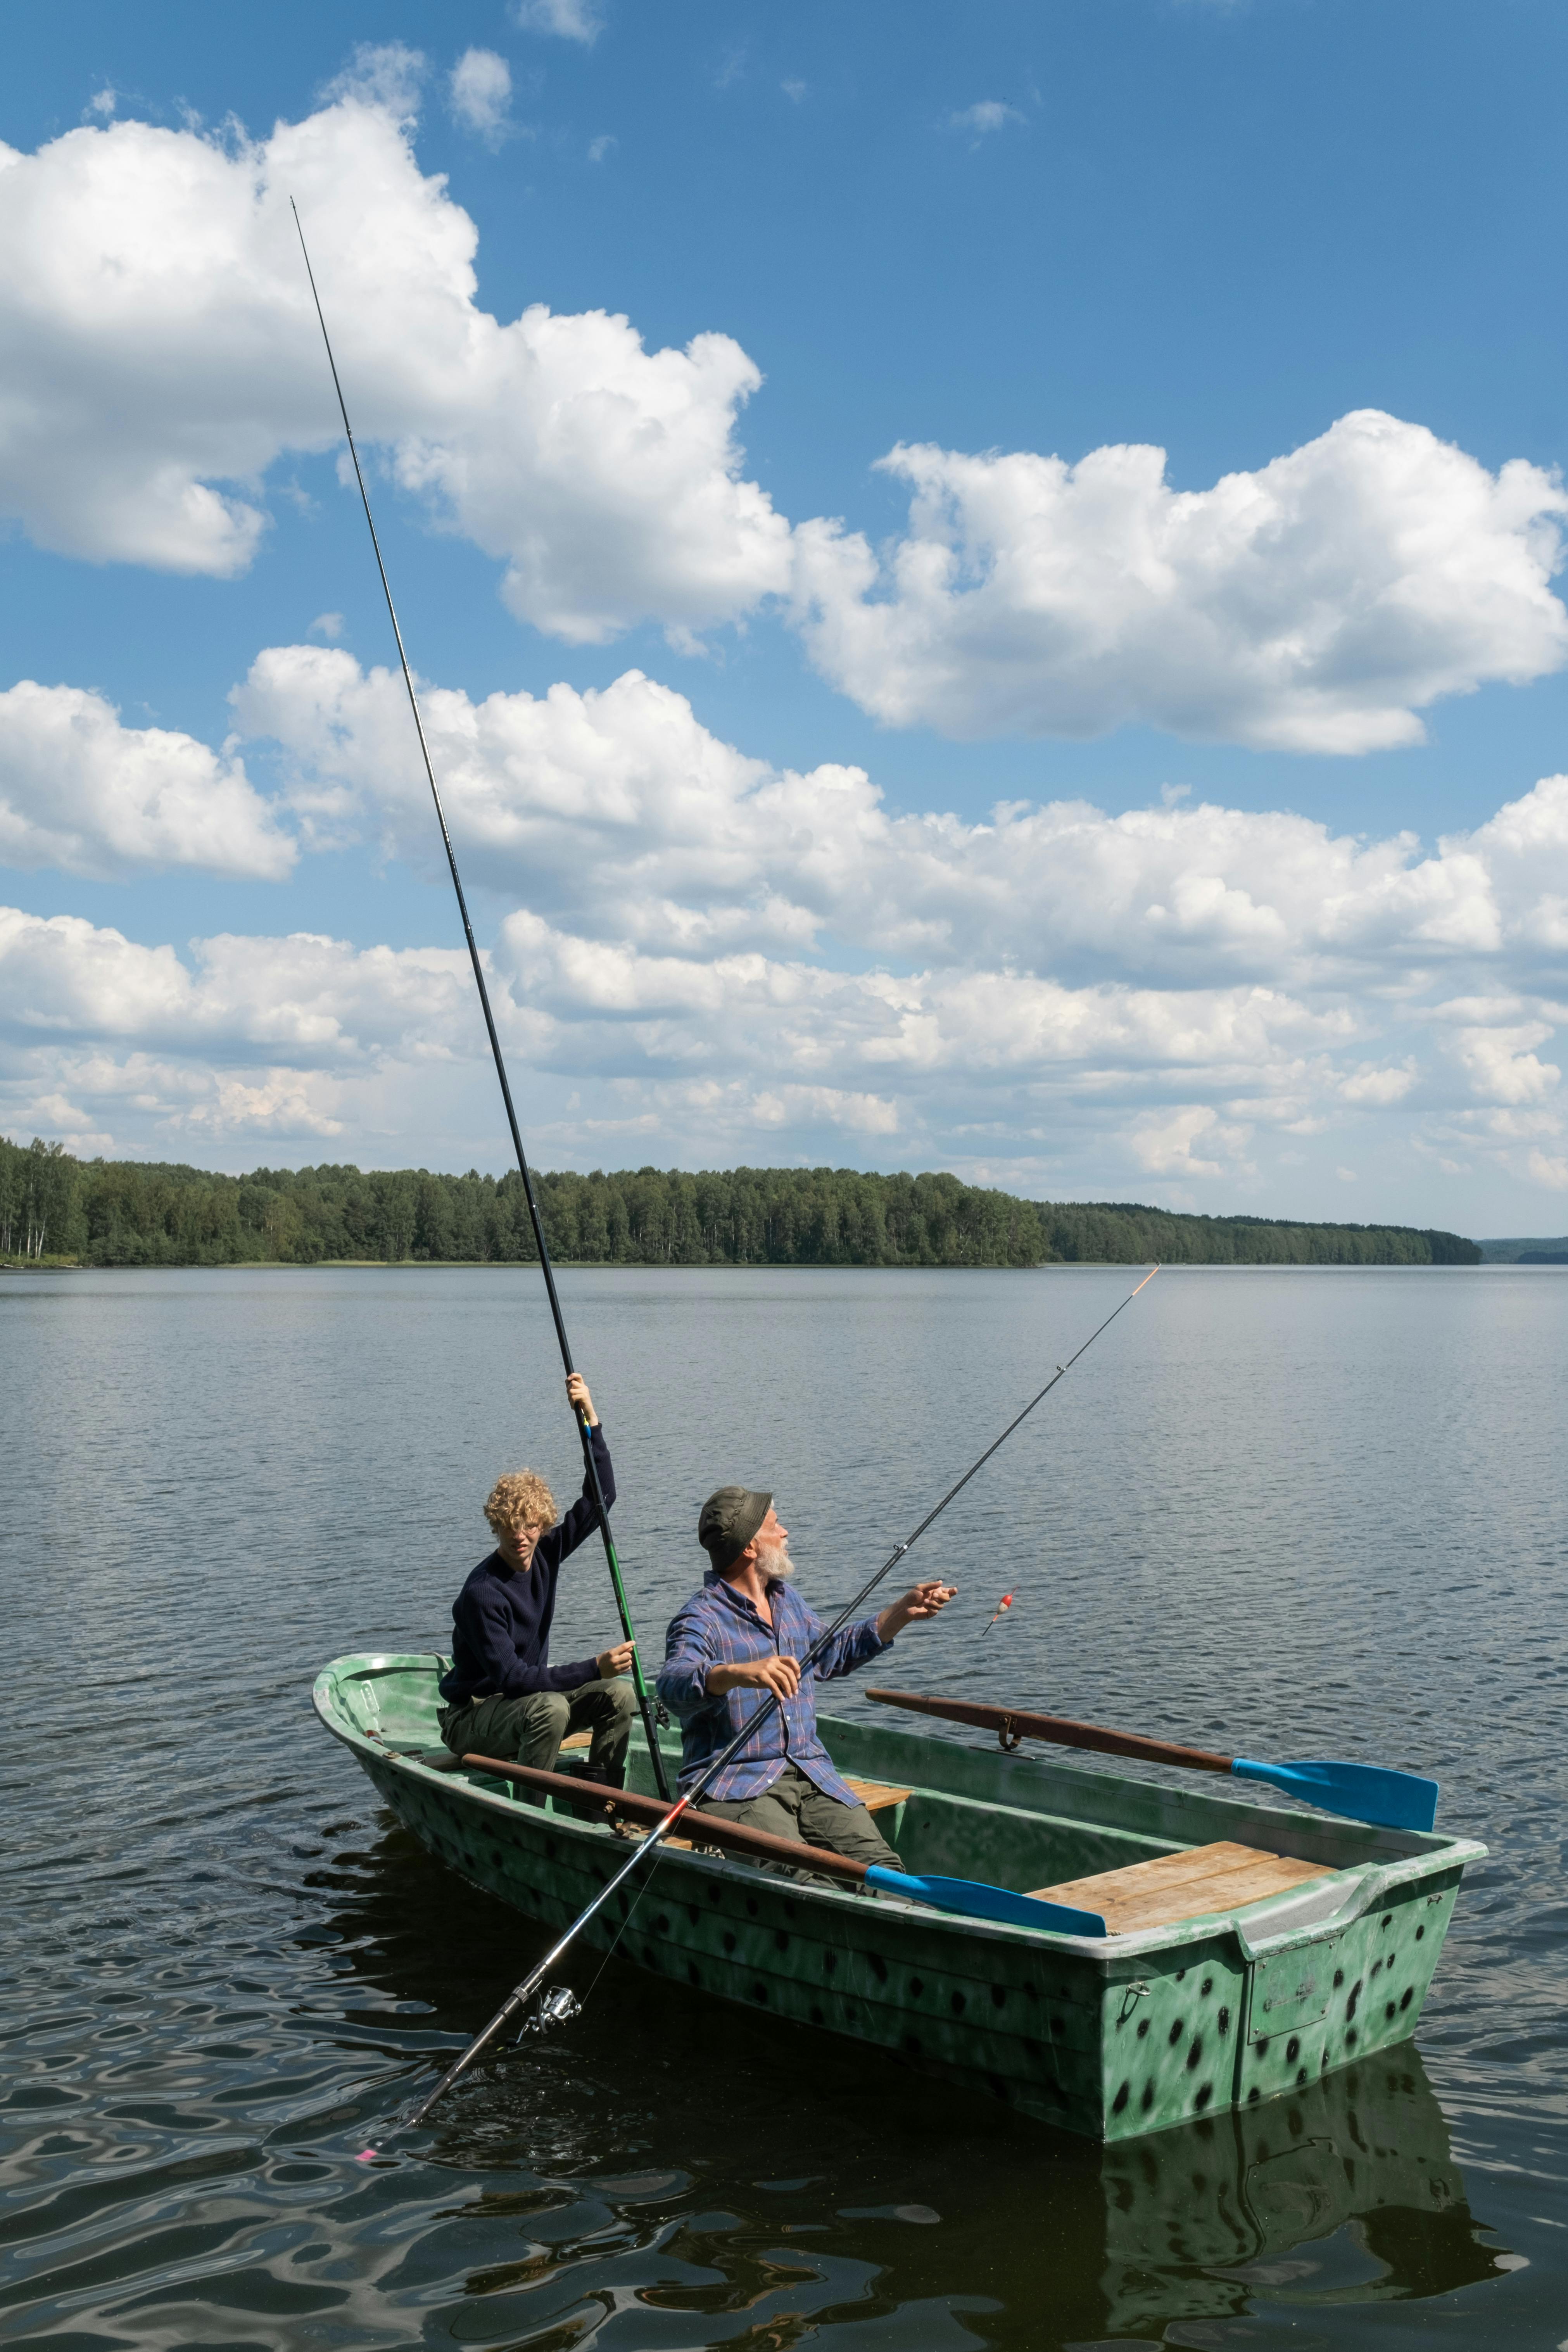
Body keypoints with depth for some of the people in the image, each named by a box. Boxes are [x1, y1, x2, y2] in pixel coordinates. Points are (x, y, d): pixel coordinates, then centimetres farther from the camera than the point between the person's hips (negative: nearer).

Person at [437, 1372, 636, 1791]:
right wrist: (593, 1669, -36)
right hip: (471, 1718, -7)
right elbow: (509, 1678, -29)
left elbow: (600, 1498, -4)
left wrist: (591, 1420, -16)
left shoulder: (544, 1554, -3)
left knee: (620, 1694, -11)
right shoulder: (481, 1594, -24)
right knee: (551, 1708, -36)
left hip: (529, 1696, 7)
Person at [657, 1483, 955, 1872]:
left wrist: (905, 1611, 27)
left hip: (812, 1776, 7)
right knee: (801, 1880, -32)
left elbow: (830, 1654, 34)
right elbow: (673, 1684, -29)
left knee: (881, 1868, -16)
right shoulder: (702, 1619, -9)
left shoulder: (787, 1599, 18)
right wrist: (739, 1673, -48)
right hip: (735, 1786, -7)